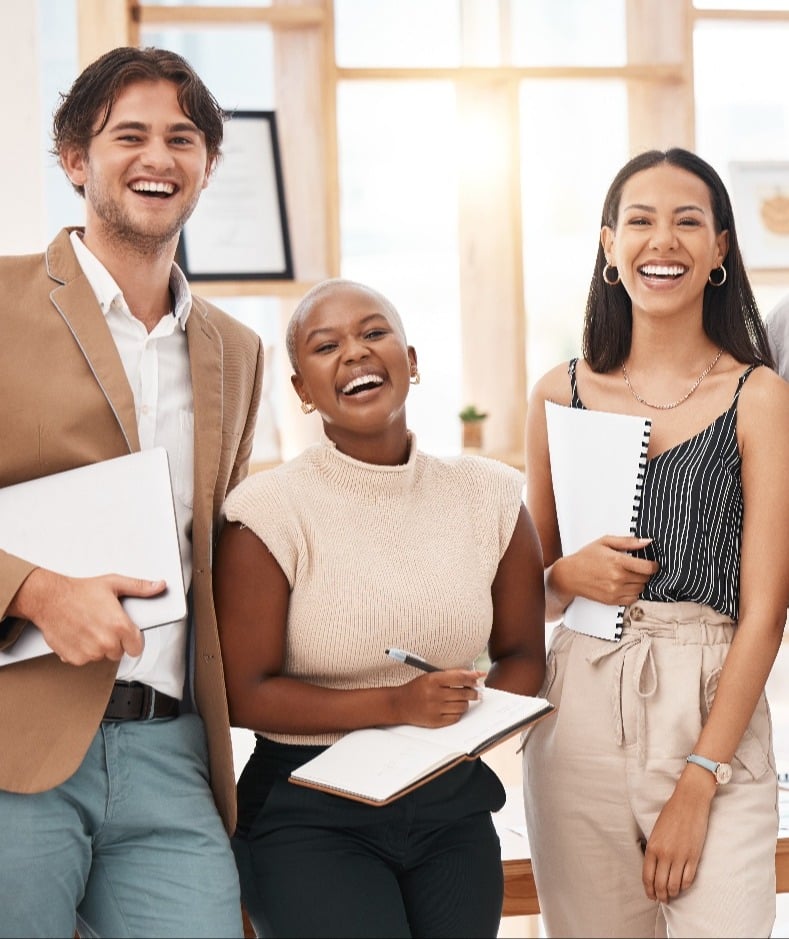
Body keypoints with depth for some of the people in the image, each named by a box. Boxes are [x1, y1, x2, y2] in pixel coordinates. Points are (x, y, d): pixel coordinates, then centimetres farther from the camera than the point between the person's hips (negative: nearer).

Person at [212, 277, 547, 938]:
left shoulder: (489, 498, 1)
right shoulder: (272, 512, -10)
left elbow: (522, 654, 9)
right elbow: (244, 693, -9)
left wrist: (469, 719, -12)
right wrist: (396, 705, -19)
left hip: (453, 806, 4)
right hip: (309, 815, -4)